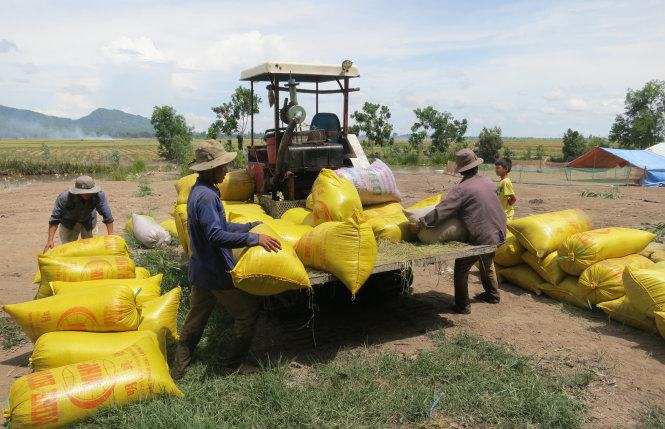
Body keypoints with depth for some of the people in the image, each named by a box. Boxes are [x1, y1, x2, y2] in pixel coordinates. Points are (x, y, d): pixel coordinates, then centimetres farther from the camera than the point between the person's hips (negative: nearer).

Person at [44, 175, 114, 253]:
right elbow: (54, 219, -28)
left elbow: (107, 216, -28)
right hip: (69, 223, -1)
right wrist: (50, 240, -34)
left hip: (88, 221, 1)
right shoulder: (64, 197, -34)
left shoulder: (99, 195, -33)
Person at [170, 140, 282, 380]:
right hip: (218, 273, -10)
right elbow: (216, 236, -31)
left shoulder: (198, 190, 11)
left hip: (200, 271, 10)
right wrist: (254, 239, -30)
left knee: (195, 320, 18)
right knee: (249, 311, 8)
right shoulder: (206, 196, -22)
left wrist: (250, 226, 16)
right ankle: (235, 363, 19)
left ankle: (178, 370, 27)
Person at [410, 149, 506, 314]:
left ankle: (463, 305, 10)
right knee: (487, 263, 30)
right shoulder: (488, 182, 5)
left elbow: (441, 211, -21)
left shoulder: (462, 189, -16)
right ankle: (492, 294, 46)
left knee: (461, 269, 6)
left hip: (481, 238, -8)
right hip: (498, 233, 8)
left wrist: (420, 224, -17)